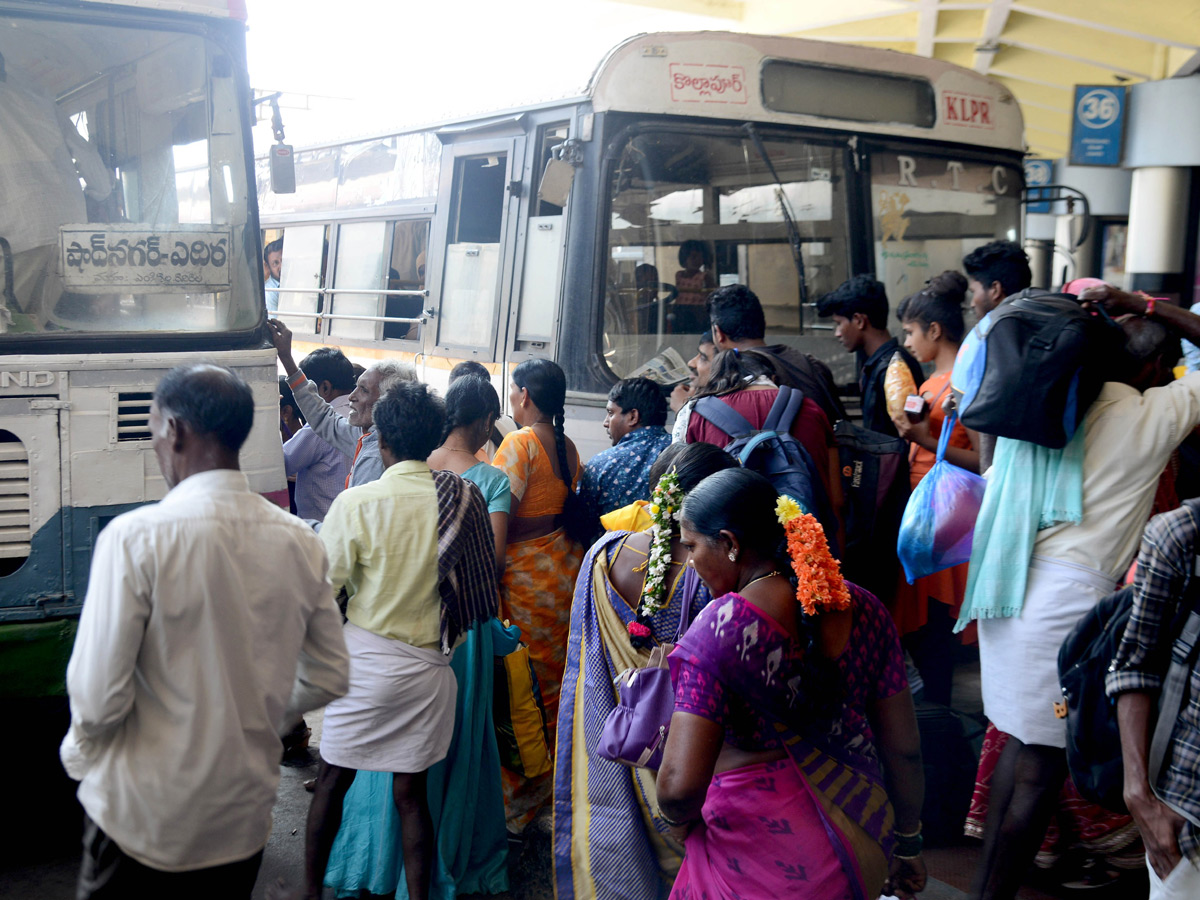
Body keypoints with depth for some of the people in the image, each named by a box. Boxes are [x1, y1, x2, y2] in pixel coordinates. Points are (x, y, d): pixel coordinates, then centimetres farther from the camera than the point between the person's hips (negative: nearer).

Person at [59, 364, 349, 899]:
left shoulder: (135, 537, -20)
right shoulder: (301, 543, -6)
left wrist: (78, 755, 2)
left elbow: (97, 696, -19)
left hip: (143, 816, -4)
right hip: (245, 818, 4)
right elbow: (328, 680, 2)